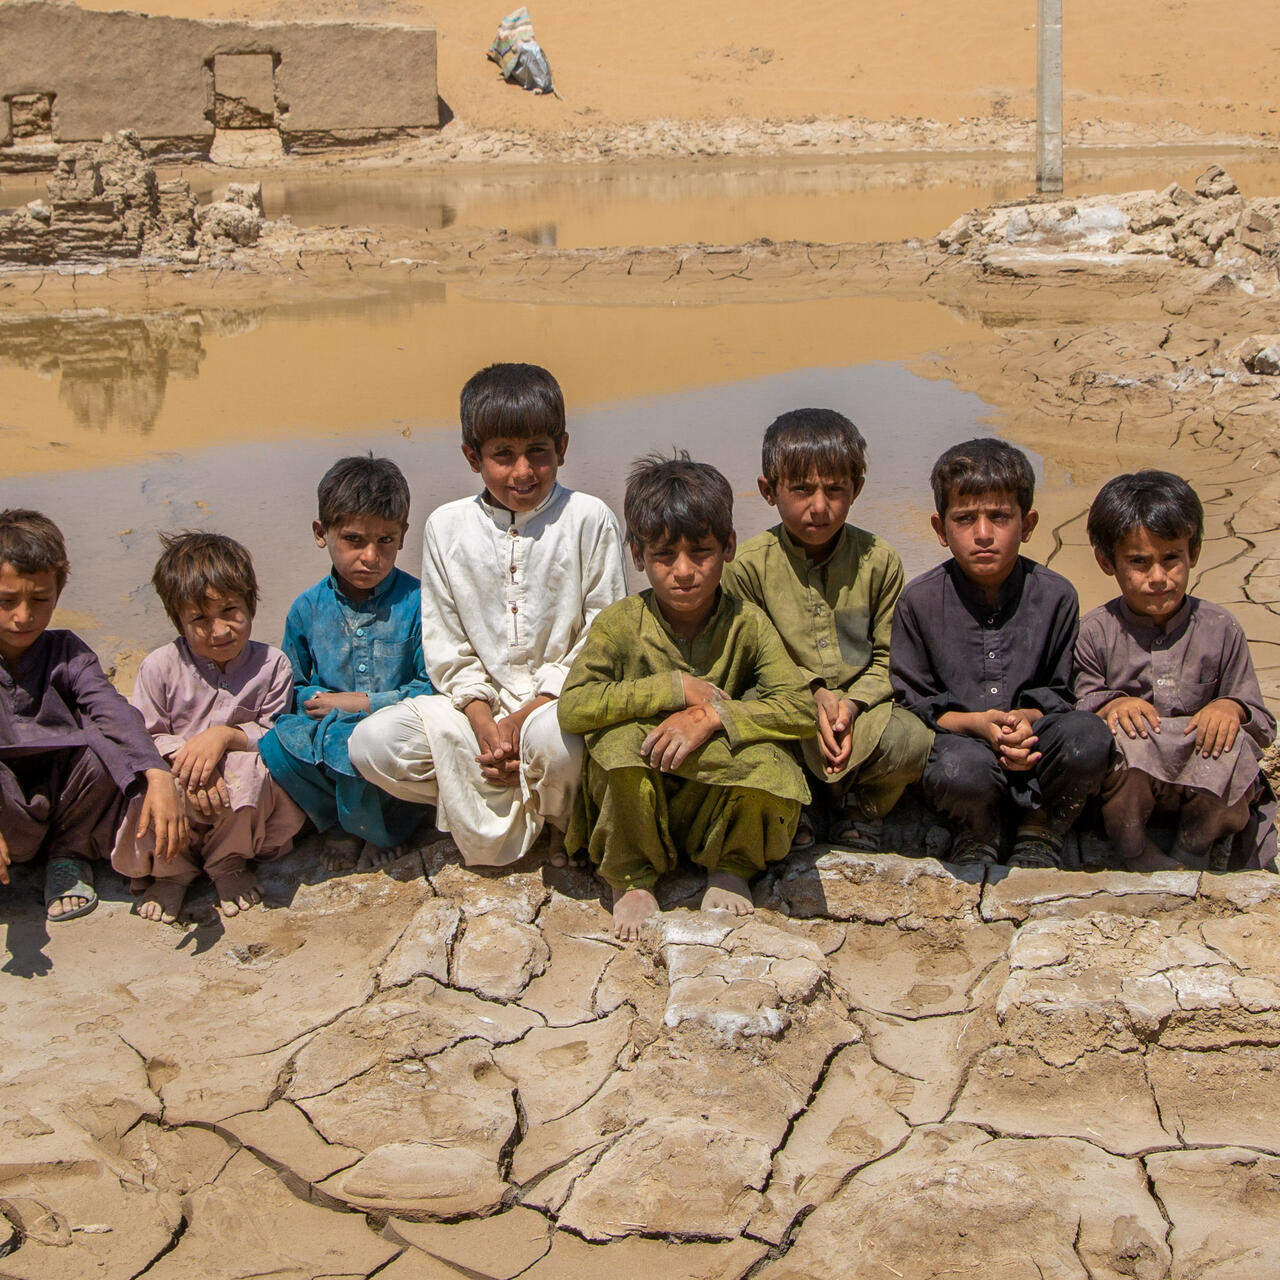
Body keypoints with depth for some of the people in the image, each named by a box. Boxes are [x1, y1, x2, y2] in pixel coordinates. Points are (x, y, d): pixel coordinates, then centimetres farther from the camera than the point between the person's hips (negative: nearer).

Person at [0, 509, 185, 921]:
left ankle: (70, 856, 1)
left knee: (108, 746, -27)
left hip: (65, 796, 3)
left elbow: (114, 711, -21)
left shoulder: (66, 654, -2)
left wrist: (158, 777, -41)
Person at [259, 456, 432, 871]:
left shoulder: (417, 602, -5)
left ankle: (384, 829, -3)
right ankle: (337, 824, 1)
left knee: (345, 741, -36)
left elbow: (433, 688, -7)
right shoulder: (308, 609, 5)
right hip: (324, 730, 4)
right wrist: (323, 701, -10)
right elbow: (291, 688, 12)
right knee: (276, 743, -27)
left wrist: (366, 704, -12)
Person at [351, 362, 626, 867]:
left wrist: (528, 714, -15)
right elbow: (447, 645, 5)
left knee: (552, 737, -39)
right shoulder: (447, 527, 5)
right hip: (481, 706, 4)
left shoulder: (589, 519, -4)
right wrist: (484, 721, -12)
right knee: (373, 744, -19)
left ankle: (565, 822, -1)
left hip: (559, 703, -3)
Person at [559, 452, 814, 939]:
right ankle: (632, 878, -5)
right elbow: (572, 707, -23)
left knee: (770, 765, -30)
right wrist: (674, 688, -26)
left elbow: (800, 708, -18)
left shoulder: (746, 624, -8)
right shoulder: (620, 624, -10)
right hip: (638, 803, 0)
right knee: (621, 739, -31)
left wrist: (712, 716, -31)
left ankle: (729, 867, 4)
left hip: (717, 799, 0)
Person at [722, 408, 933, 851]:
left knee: (919, 742, -29)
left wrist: (853, 703, -16)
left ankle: (861, 803, 7)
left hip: (863, 710, 2)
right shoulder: (749, 565, -4)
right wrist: (812, 693, -16)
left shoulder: (879, 561, 1)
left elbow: (888, 658, 3)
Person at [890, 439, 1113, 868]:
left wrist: (1028, 718, -15)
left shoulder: (1055, 596, 2)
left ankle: (1040, 833, 1)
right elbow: (908, 701, 1)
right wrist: (977, 723, -16)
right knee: (961, 768, -38)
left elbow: (1063, 692, 8)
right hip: (956, 739, -2)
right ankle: (978, 833, 2)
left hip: (1034, 751, 2)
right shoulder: (919, 601, -1)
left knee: (1089, 736, -31)